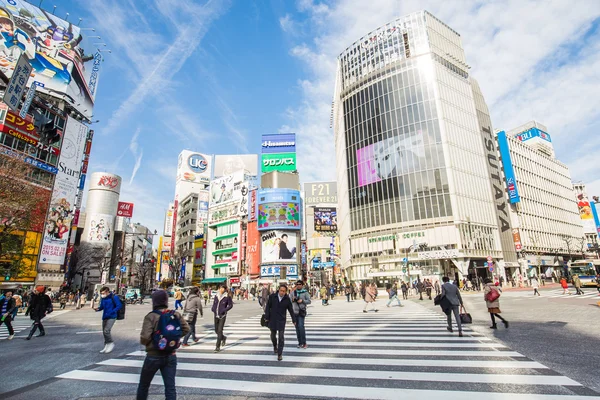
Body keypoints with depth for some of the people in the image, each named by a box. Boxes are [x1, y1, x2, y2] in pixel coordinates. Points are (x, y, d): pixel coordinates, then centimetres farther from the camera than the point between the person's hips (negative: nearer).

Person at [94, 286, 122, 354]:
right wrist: (98, 308, -5)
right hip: (104, 317, 7)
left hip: (111, 317, -7)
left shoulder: (114, 297, -12)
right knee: (104, 332, 12)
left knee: (106, 331, -17)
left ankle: (111, 343, 3)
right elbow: (102, 306, 17)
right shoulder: (103, 298, 7)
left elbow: (119, 306, -14)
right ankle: (106, 346, 26)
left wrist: (111, 312, -21)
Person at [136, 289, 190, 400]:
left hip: (154, 356, -3)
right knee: (170, 387, 7)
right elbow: (186, 329, 1)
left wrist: (143, 341, 0)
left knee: (144, 385, 21)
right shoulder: (175, 315, -3)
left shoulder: (151, 316, -16)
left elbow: (144, 338, -21)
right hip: (171, 355, 3)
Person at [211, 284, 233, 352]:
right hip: (216, 315, 5)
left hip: (222, 316, -5)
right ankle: (223, 338, 43)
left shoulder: (227, 297, -8)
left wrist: (224, 310, -13)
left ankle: (218, 347, 1)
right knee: (216, 330, 14)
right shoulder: (216, 296, 5)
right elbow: (214, 304, 17)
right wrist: (213, 309, -3)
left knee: (220, 330, -8)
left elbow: (230, 305, -2)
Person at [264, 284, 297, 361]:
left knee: (281, 337, -5)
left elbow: (291, 310, 3)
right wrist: (266, 317, -6)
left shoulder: (287, 299, -6)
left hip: (281, 320, -1)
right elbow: (268, 307, -2)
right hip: (272, 320, 1)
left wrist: (294, 320, 4)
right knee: (273, 336, 15)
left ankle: (280, 354, 5)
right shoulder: (272, 296, -8)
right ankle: (275, 346, 45)